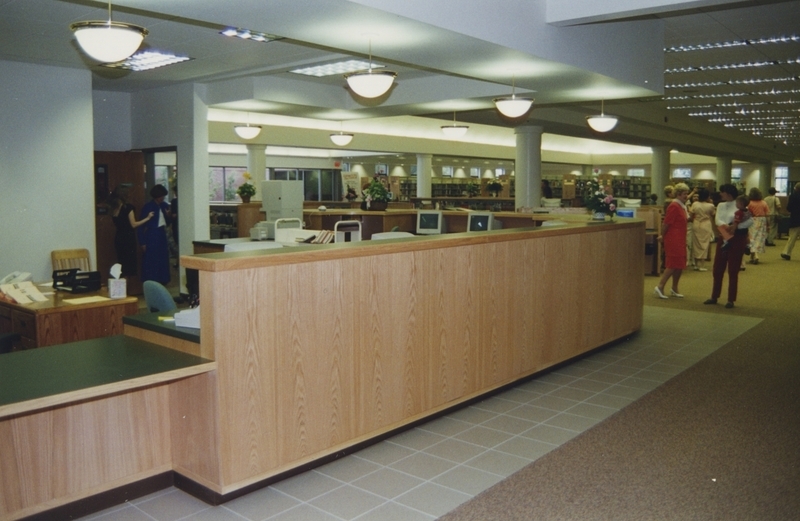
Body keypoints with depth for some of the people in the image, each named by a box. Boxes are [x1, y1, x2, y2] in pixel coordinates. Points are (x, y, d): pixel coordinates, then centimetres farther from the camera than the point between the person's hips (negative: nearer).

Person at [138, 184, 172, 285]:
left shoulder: (164, 206, 9)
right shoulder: (148, 207, -8)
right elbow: (142, 225, -9)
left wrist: (168, 216, -5)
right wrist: (142, 242, -13)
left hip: (162, 235, 6)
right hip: (152, 236, -6)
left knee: (163, 260, 7)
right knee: (151, 261, -5)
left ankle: (162, 282, 16)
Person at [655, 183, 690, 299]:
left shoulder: (682, 206, 13)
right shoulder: (674, 206, -16)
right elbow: (667, 223, -16)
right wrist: (663, 236, -9)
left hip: (680, 239, 9)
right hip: (673, 239, -9)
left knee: (680, 265, 12)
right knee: (673, 264, -9)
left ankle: (674, 289, 21)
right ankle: (660, 287, -5)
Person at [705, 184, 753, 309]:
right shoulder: (720, 205, 8)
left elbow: (750, 221, -17)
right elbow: (717, 220, -8)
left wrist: (736, 226, -27)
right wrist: (725, 226, -27)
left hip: (737, 239, -6)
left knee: (733, 270, 1)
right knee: (717, 269, 9)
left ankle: (731, 300, 9)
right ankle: (714, 297, 21)